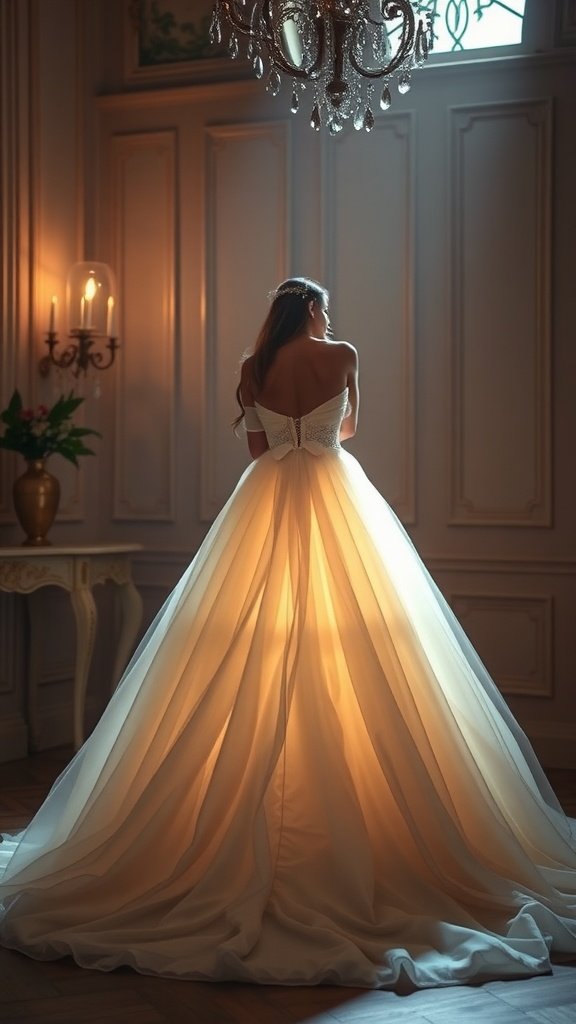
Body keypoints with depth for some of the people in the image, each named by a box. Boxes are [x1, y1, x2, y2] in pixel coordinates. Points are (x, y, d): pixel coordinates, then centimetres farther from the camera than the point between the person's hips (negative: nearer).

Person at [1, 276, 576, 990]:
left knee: (257, 665, 2)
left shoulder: (253, 367, 8)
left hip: (265, 500, 3)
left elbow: (258, 447, 13)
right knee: (344, 659, -3)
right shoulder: (342, 356, 3)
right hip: (332, 493, -3)